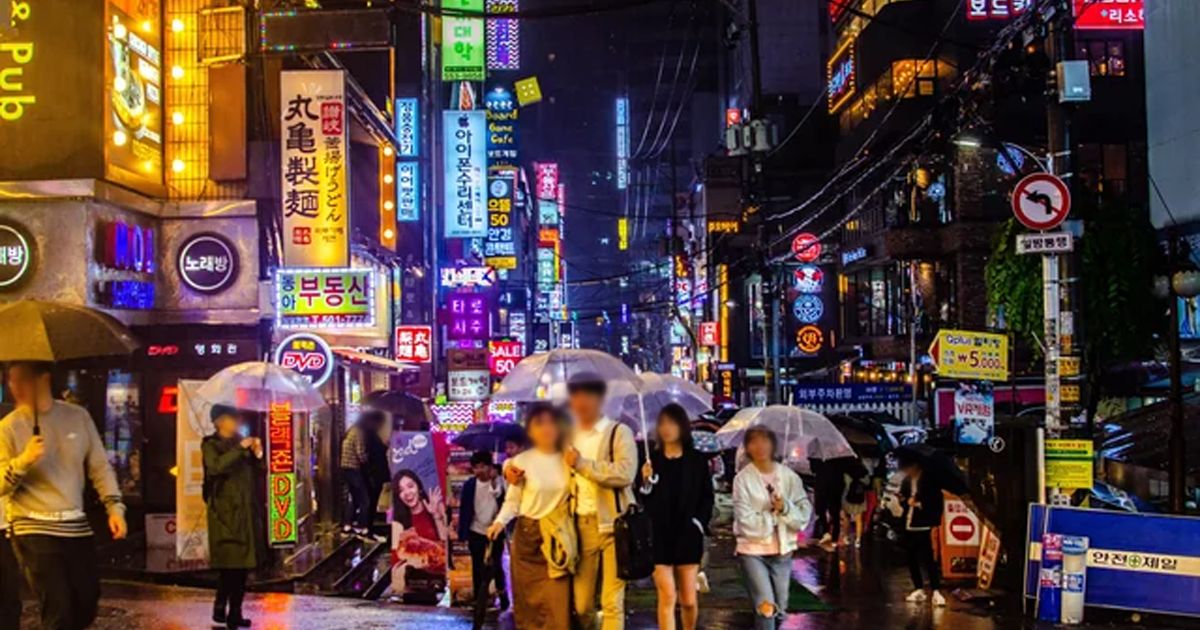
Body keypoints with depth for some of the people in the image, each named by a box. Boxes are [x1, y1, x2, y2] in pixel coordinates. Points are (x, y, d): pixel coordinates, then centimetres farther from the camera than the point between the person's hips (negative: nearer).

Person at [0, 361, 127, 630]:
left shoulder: (78, 416, 4)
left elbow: (100, 466, 11)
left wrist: (114, 506, 1)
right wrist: (23, 461, -23)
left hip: (78, 528, 4)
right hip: (34, 530, -4)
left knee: (87, 608, 10)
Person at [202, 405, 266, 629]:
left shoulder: (241, 444, 17)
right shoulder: (211, 445, 0)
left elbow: (256, 474, 18)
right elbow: (215, 467, -19)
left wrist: (257, 455, 1)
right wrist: (240, 448, -18)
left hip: (246, 512, 6)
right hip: (225, 512, -6)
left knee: (243, 564, 4)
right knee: (228, 564, -12)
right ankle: (220, 609, -3)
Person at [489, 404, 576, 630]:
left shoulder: (567, 459, 4)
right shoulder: (522, 461, -4)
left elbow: (572, 496, 9)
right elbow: (512, 500, -3)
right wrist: (500, 521, -17)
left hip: (558, 538, 1)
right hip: (528, 535, -1)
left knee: (558, 602, -8)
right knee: (528, 600, 6)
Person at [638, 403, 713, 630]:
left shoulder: (697, 460, 4)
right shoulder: (651, 459, 2)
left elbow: (707, 497, 6)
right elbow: (643, 500, 2)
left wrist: (699, 522, -7)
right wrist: (647, 483, -15)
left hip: (688, 536, 1)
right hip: (660, 537, -1)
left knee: (688, 600, 5)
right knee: (667, 597, -8)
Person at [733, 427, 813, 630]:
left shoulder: (789, 477, 0)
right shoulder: (743, 479, -10)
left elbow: (805, 516, -3)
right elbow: (747, 523, -16)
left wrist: (785, 508, -20)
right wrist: (774, 514, -11)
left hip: (782, 552, 4)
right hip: (752, 551, -4)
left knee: (779, 611, 13)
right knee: (766, 608, -17)